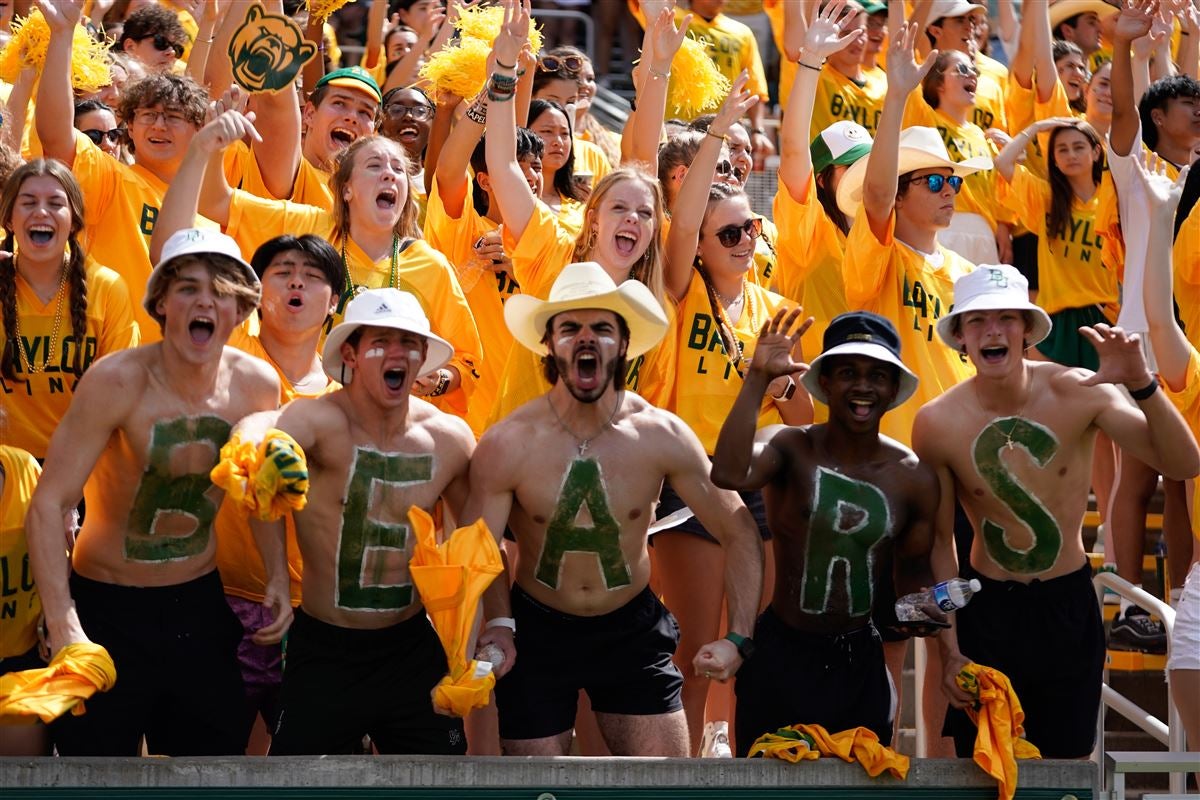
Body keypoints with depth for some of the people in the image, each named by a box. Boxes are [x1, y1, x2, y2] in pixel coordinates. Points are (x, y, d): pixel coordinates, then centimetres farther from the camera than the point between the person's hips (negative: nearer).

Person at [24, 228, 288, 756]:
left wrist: (277, 574, -1)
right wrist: (63, 628, -29)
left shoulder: (257, 385, -5)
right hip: (107, 612, -4)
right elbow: (49, 504, -21)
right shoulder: (118, 381, -19)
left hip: (202, 609, 4)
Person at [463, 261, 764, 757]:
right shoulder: (506, 445, -16)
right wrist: (488, 636, -32)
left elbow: (739, 533, -4)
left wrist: (737, 638, -13)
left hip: (632, 627, 1)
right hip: (537, 630, -1)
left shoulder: (662, 437, -13)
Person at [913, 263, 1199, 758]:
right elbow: (939, 540, -4)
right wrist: (949, 647, -4)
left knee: (1068, 759, 12)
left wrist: (1142, 385, -35)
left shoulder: (1077, 393, -15)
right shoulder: (938, 423, -14)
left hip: (1069, 605, 1)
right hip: (985, 606, 0)